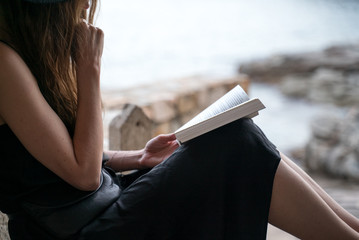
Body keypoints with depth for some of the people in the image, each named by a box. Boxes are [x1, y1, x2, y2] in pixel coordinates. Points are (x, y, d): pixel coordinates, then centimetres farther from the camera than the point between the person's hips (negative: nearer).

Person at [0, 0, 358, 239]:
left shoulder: (33, 51, 11)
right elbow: (83, 173, -19)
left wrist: (138, 158, 4)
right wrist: (89, 66, -14)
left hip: (106, 204, 9)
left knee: (237, 146, -1)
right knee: (235, 144, -15)